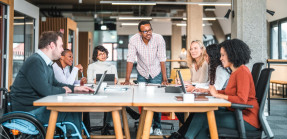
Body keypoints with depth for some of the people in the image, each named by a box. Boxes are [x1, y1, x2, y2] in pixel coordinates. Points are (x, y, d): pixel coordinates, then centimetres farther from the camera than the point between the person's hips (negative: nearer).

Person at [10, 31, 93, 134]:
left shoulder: (46, 63, 15)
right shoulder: (35, 62, -19)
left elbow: (55, 83, 24)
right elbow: (46, 90, -24)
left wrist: (76, 88, 13)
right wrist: (63, 90, -5)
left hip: (38, 107, 10)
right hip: (28, 110, -10)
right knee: (72, 114, -16)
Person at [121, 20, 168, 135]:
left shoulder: (158, 38, -20)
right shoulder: (134, 40, -18)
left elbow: (162, 60, -18)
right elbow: (130, 60, -19)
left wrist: (164, 79, -20)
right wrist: (127, 79, -23)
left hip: (156, 73, -1)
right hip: (142, 73, 1)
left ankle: (157, 127, 11)